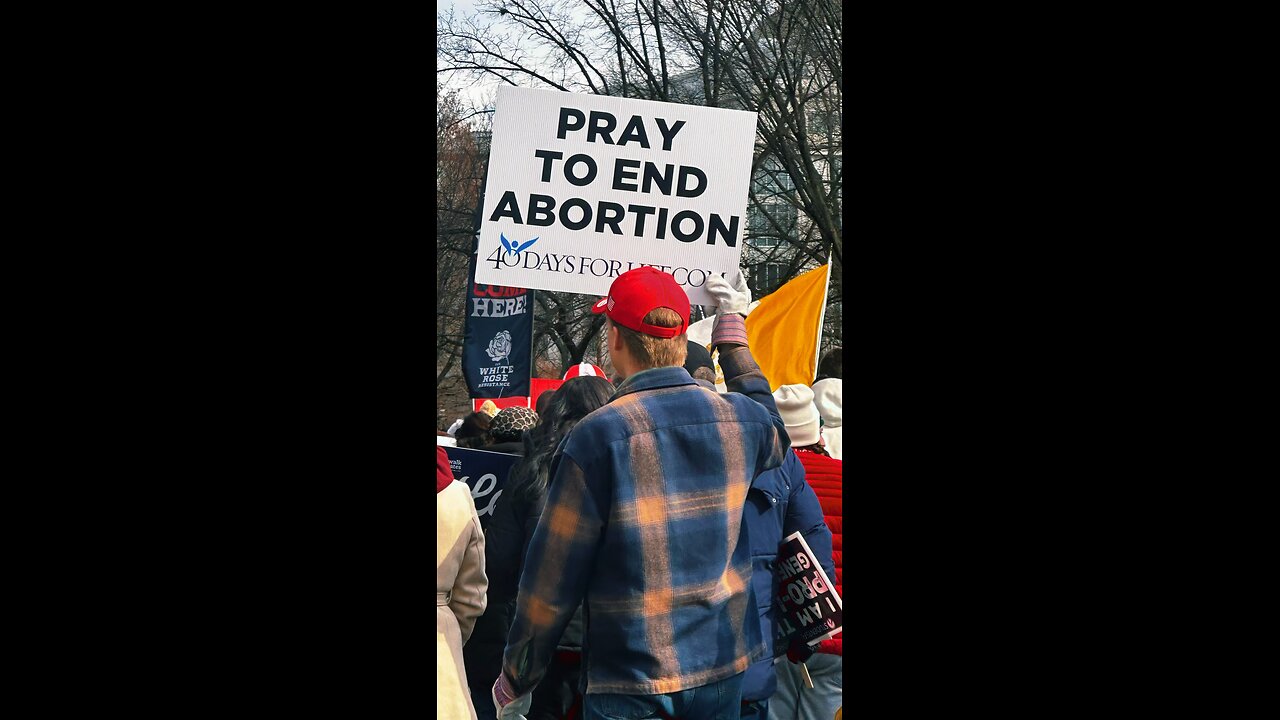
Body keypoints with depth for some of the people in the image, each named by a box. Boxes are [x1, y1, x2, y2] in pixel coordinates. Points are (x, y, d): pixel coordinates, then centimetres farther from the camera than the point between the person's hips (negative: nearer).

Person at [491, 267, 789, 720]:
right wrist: (733, 332, 29)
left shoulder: (597, 437, -17)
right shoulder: (739, 418, -3)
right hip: (723, 671, 5)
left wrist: (515, 681, 1)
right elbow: (774, 433, 25)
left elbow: (552, 580, -12)